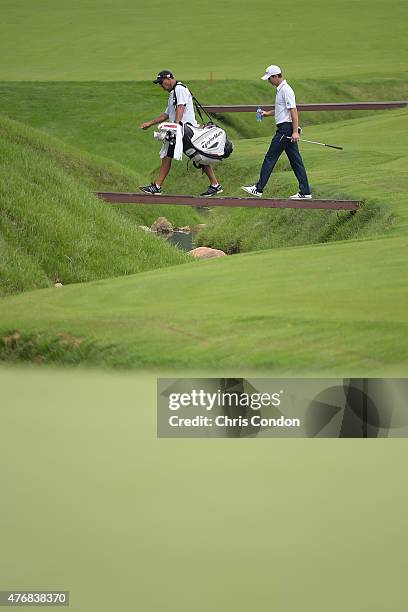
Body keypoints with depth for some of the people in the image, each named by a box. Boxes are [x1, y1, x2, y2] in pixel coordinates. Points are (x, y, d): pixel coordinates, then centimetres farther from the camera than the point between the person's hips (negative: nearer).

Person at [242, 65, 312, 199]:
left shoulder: (286, 90, -15)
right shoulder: (280, 89, 16)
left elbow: (293, 111, -20)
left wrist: (295, 132, -24)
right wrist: (268, 113, 23)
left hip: (285, 128, -10)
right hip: (285, 129, 10)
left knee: (270, 158, -5)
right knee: (295, 160, 7)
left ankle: (258, 189, -1)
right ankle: (305, 192, 6)